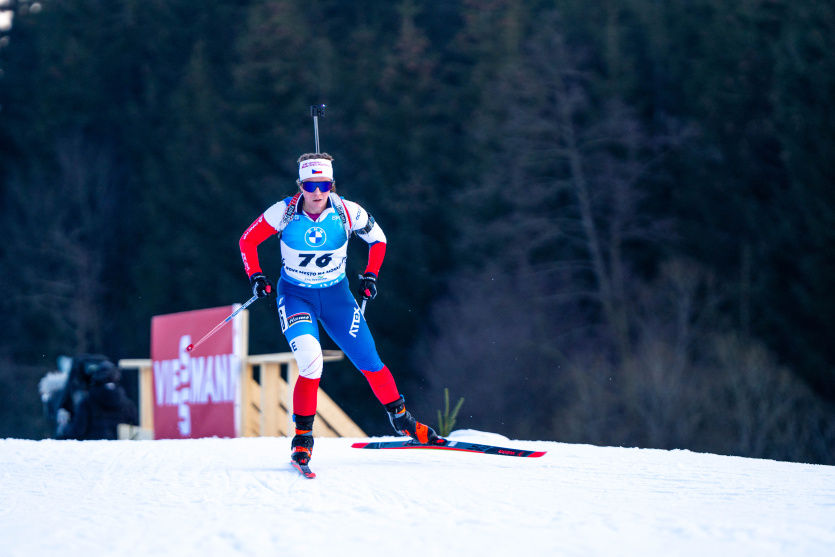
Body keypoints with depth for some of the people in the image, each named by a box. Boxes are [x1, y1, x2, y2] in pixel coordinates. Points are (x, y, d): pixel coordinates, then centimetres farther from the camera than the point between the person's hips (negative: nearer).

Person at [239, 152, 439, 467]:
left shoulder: (347, 213, -15)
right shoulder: (285, 212, -17)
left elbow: (377, 238, 5)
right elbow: (248, 241, -3)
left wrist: (370, 275, -1)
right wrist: (256, 277, -14)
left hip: (336, 295, 2)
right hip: (295, 296, -2)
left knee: (369, 362, 1)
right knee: (311, 363, -24)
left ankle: (402, 420, 24)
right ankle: (302, 438, -10)